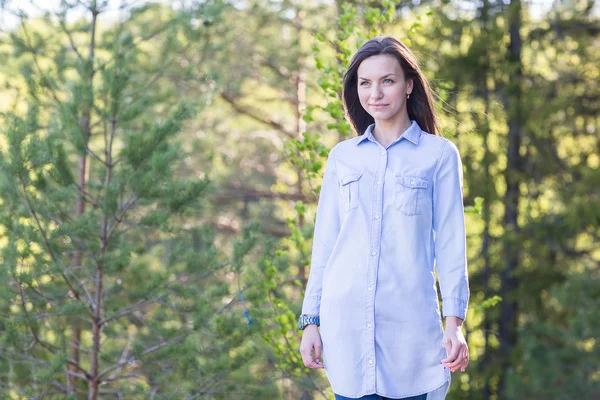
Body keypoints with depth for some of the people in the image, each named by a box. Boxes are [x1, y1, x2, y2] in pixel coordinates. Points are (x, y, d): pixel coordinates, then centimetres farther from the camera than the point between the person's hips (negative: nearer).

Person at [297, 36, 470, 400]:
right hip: (345, 320, 2)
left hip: (410, 321, -2)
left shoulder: (439, 154, 3)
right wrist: (311, 319, 9)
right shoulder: (342, 156, 11)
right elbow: (325, 243, 12)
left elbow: (450, 242, 1)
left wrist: (454, 322, -6)